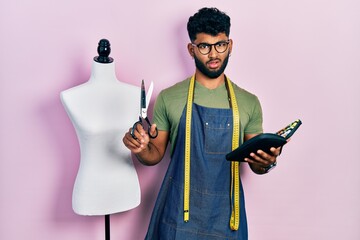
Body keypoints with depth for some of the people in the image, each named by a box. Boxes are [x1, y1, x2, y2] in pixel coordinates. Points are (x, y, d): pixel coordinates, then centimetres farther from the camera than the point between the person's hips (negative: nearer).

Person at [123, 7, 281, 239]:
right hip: (178, 211, -1)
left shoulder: (249, 103, 1)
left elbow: (256, 164, 7)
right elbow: (155, 155, 4)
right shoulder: (169, 98, -3)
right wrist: (141, 148, -17)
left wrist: (266, 162, -15)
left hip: (226, 212, 2)